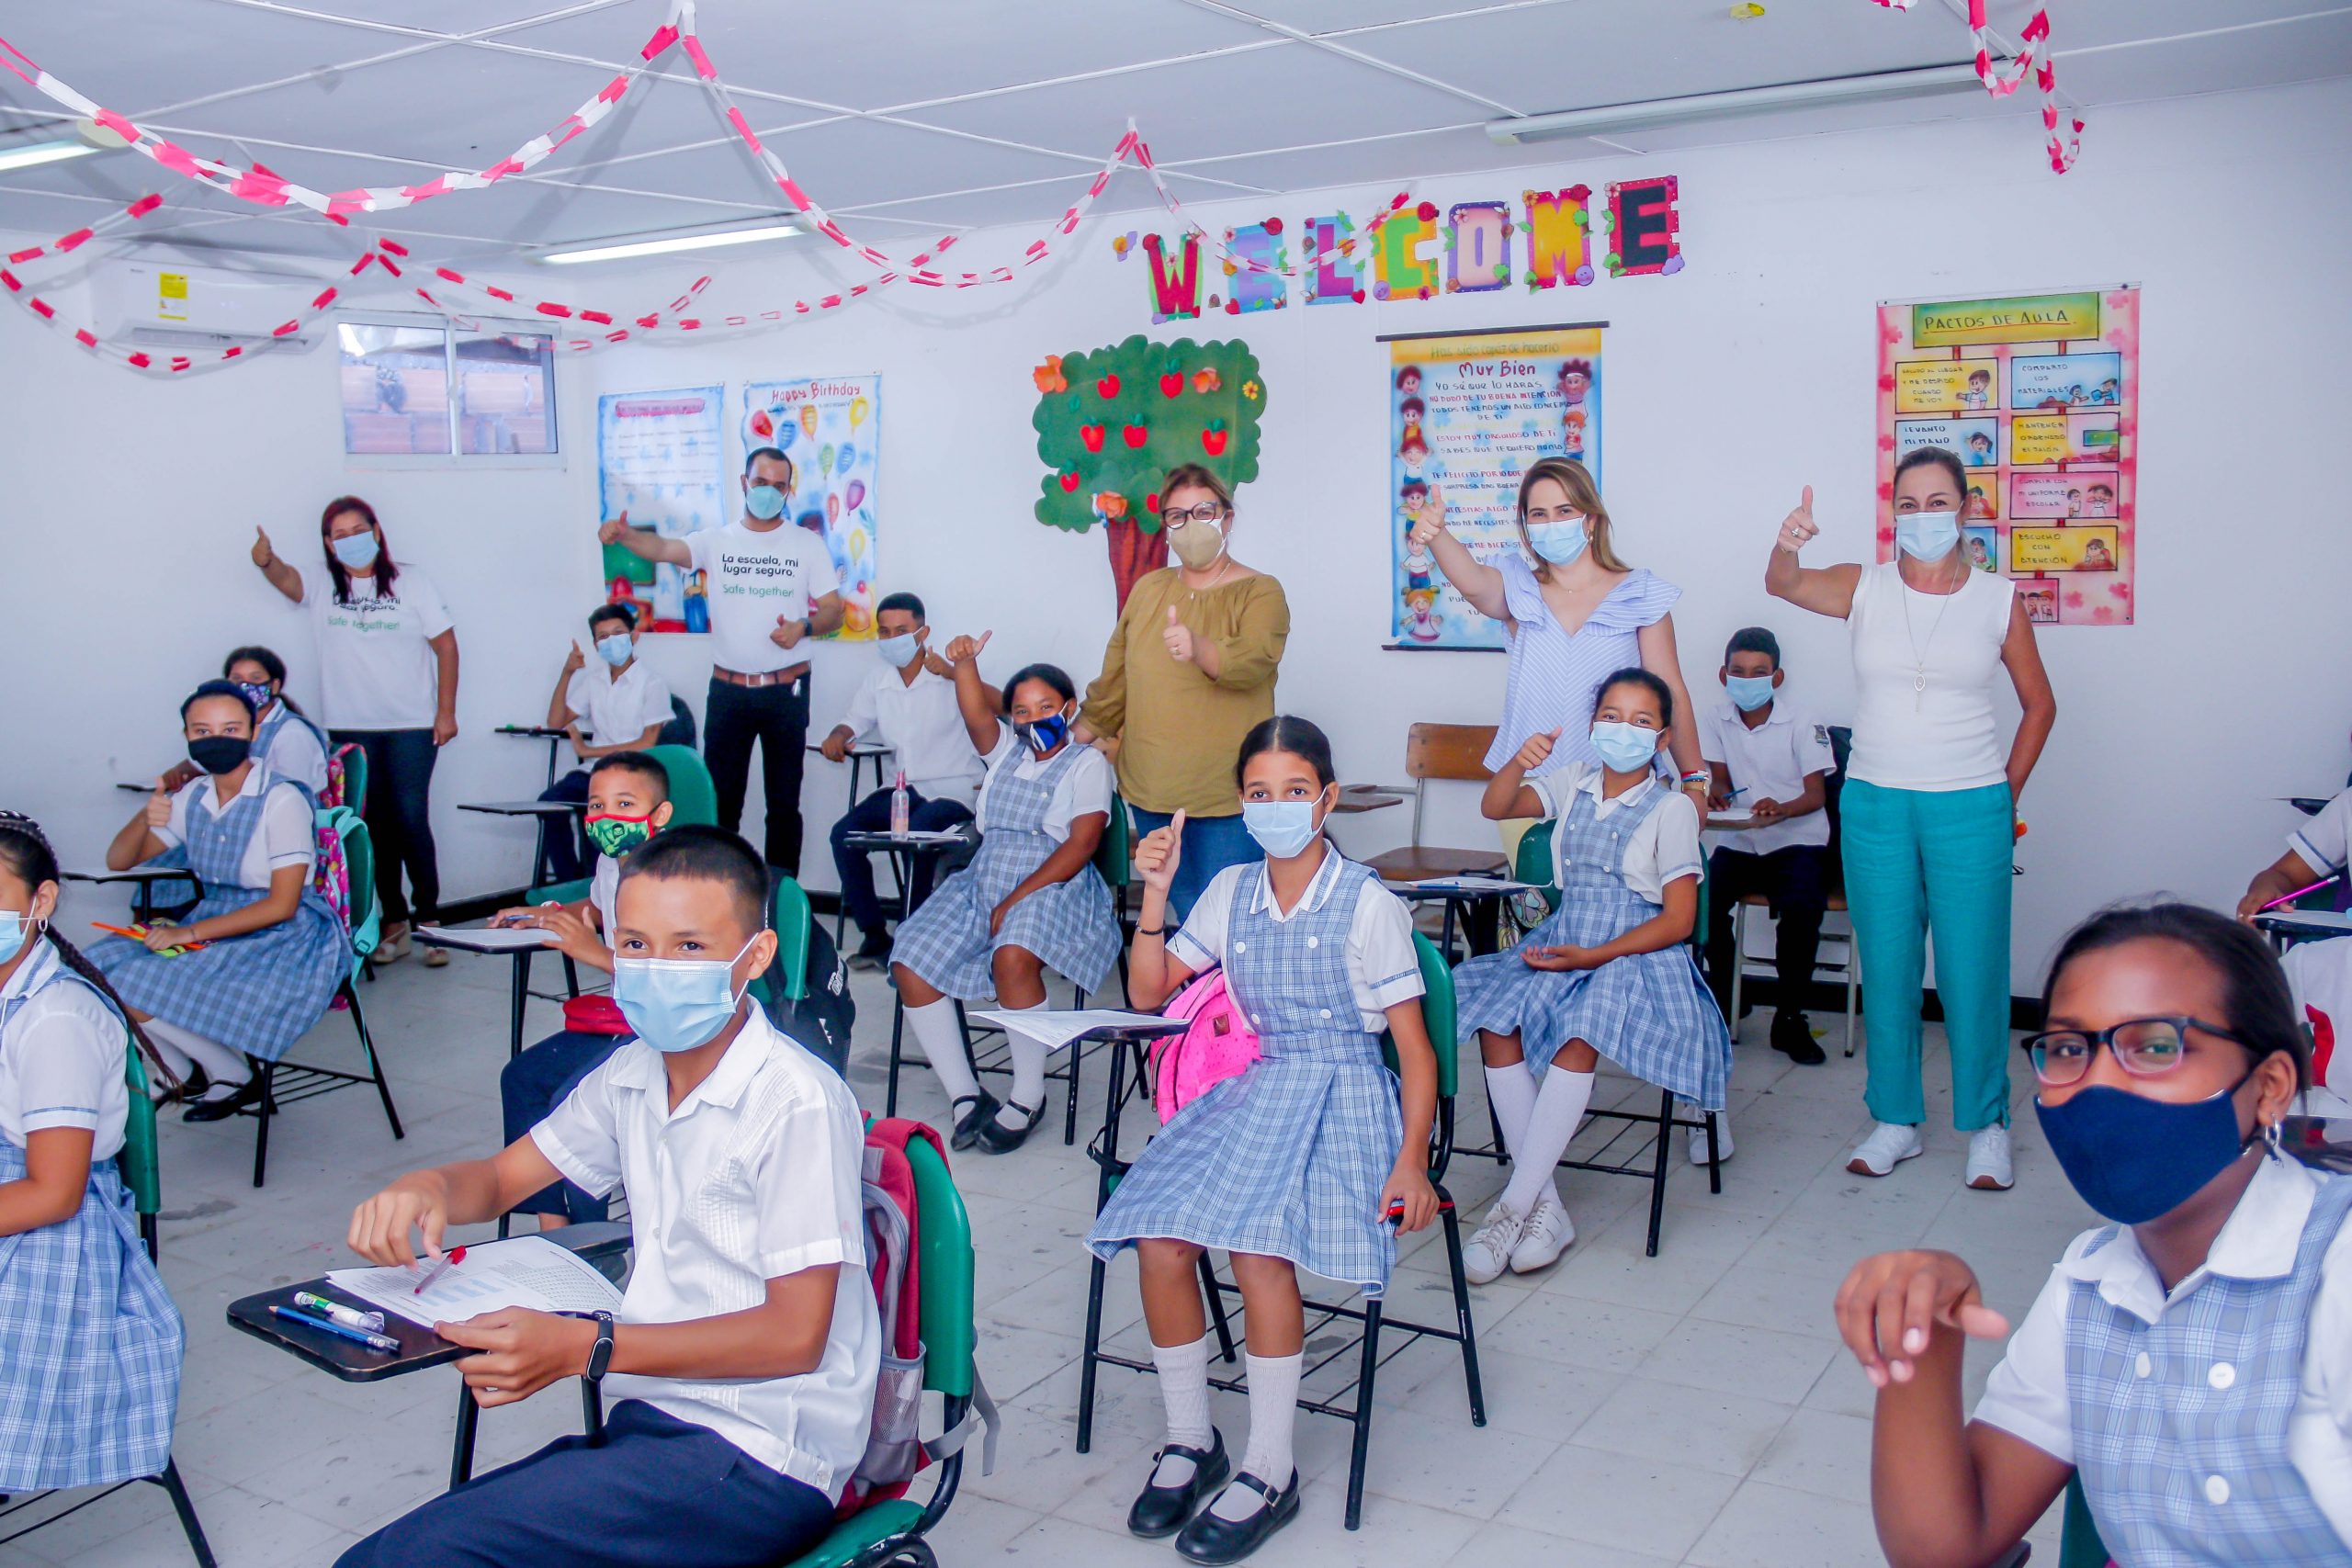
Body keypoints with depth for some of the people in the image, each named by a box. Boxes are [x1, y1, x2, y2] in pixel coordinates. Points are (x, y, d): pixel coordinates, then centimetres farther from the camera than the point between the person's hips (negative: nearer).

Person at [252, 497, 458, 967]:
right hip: (350, 728, 2)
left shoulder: (410, 580, 2)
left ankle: (428, 919, 3)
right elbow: (286, 579, -16)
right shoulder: (323, 587, 6)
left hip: (411, 725, -2)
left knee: (411, 819, -7)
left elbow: (446, 645, 2)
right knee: (373, 825, 5)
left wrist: (446, 712, -3)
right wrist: (266, 561, -40)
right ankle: (395, 923, 13)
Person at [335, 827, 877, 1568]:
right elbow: (500, 1178, 21)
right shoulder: (632, 1077, 7)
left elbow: (795, 1334, -17)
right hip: (652, 1423, 7)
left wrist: (582, 1348, -23)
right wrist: (426, 1188, -3)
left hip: (759, 1462, -7)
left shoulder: (797, 1104, -16)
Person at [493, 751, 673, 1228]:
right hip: (622, 1019, 10)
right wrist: (547, 915, 13)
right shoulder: (611, 864, 6)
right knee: (522, 1077, 8)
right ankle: (552, 1226, 11)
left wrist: (600, 954, -34)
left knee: (573, 1100, -22)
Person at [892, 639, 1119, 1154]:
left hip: (1054, 890, -6)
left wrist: (1017, 900, -16)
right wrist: (964, 663, -22)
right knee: (910, 963, -15)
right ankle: (963, 1094, -7)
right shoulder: (1006, 750, 19)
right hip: (982, 882, 6)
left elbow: (1081, 844, -9)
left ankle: (1028, 1095, -18)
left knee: (1013, 957, -36)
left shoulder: (1087, 763, 3)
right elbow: (975, 715, -2)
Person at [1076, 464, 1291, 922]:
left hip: (1226, 795, -5)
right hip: (1149, 788, 5)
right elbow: (1115, 677, 20)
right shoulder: (1147, 590, 13)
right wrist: (1079, 739, 21)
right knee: (1186, 914, 9)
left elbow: (1254, 661, -22)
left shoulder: (1260, 592, -2)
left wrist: (1199, 648, -40)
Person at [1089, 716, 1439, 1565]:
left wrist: (1411, 1160, -16)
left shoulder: (1367, 904, -5)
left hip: (1343, 1094, -5)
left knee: (1259, 1248, -30)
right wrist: (1155, 895, 1)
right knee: (1158, 1238, -20)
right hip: (1253, 1084, 5)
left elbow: (1416, 1048, -5)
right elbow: (1148, 991, 15)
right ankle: (1190, 1440, 4)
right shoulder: (1231, 892, 10)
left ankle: (1269, 1472, -10)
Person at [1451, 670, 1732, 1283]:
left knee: (1579, 1036, -34)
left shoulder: (1672, 808, -3)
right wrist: (1520, 763, -21)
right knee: (1495, 1024, -24)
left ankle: (1512, 1208, -30)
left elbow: (1678, 921, -6)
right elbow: (1495, 808, 0)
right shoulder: (1574, 783, 11)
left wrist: (1594, 956, -16)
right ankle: (1546, 1206, -22)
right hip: (1562, 940, 5)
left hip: (1637, 953, -4)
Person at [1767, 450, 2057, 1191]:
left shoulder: (1999, 600, 2)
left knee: (1974, 972, 2)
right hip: (1875, 804, 1)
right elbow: (1784, 585, -19)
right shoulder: (1864, 588, 2)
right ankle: (1896, 1121, 21)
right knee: (1886, 970, 8)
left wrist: (2007, 793, 7)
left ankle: (1986, 1124, 18)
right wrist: (1787, 547, -42)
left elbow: (2039, 704, 12)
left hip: (1970, 810, -1)